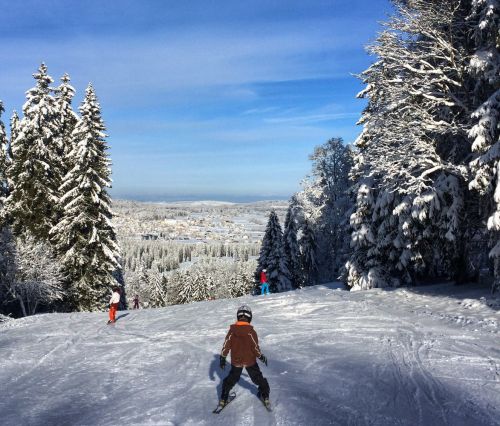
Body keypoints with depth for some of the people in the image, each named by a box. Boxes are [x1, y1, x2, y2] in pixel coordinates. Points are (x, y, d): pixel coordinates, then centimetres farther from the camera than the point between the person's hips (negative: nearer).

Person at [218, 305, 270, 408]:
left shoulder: (232, 330, -12)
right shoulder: (251, 331, -21)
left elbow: (226, 345, -6)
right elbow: (255, 348, -16)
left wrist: (222, 358, 6)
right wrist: (262, 357, 1)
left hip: (236, 361, 2)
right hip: (250, 361, -2)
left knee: (231, 379, 22)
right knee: (258, 378, 19)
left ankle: (223, 398, 24)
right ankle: (265, 396, 25)